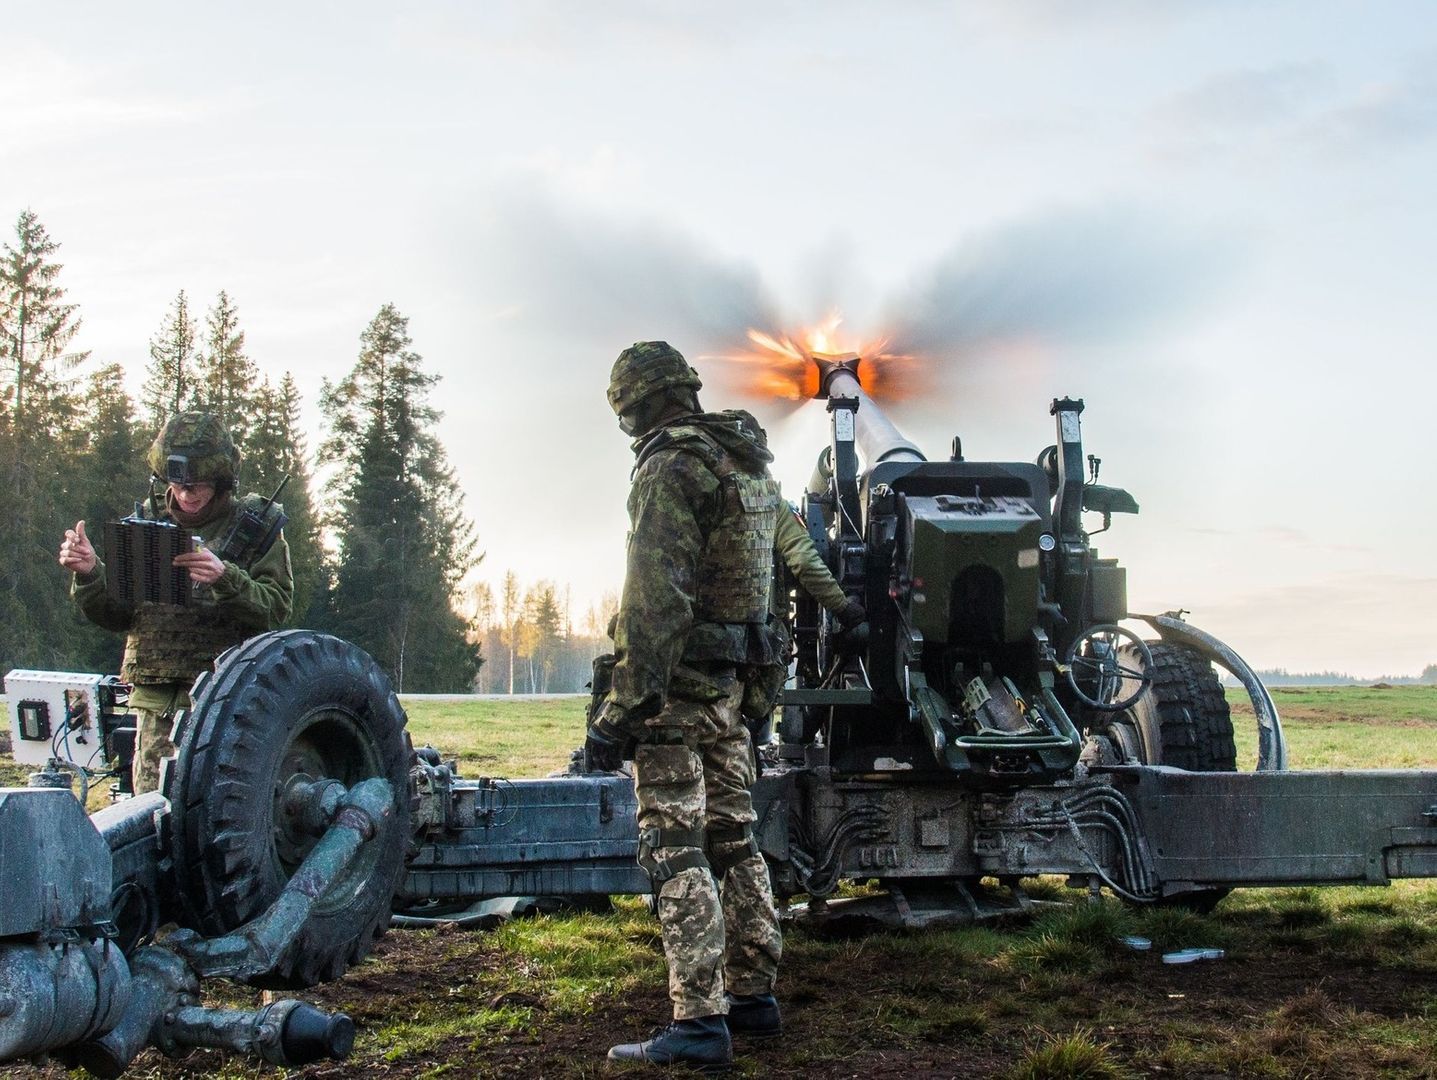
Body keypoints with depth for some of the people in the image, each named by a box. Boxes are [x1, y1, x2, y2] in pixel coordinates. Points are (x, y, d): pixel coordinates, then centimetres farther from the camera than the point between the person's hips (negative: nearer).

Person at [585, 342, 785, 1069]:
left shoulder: (669, 470, -14)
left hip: (677, 684, -9)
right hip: (730, 681, 9)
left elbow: (653, 599, -22)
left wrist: (622, 707, -22)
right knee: (731, 840, 15)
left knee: (676, 851, -8)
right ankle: (753, 995, 23)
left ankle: (698, 1022, -10)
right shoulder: (748, 465, 14)